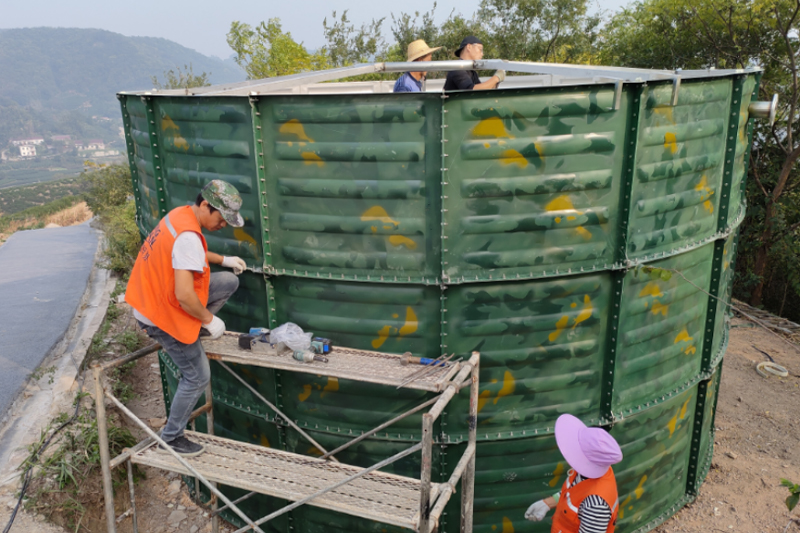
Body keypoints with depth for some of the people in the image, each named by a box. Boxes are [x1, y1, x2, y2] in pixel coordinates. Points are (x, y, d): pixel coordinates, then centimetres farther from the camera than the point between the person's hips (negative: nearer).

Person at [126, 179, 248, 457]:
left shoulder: (180, 214, 0)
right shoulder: (188, 236, -31)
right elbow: (184, 295, -35)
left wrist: (223, 259, 16)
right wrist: (210, 319, -19)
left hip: (156, 297, 9)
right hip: (162, 318, -9)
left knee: (229, 281, 7)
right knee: (197, 376, 4)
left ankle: (194, 330, 16)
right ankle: (172, 437, 21)